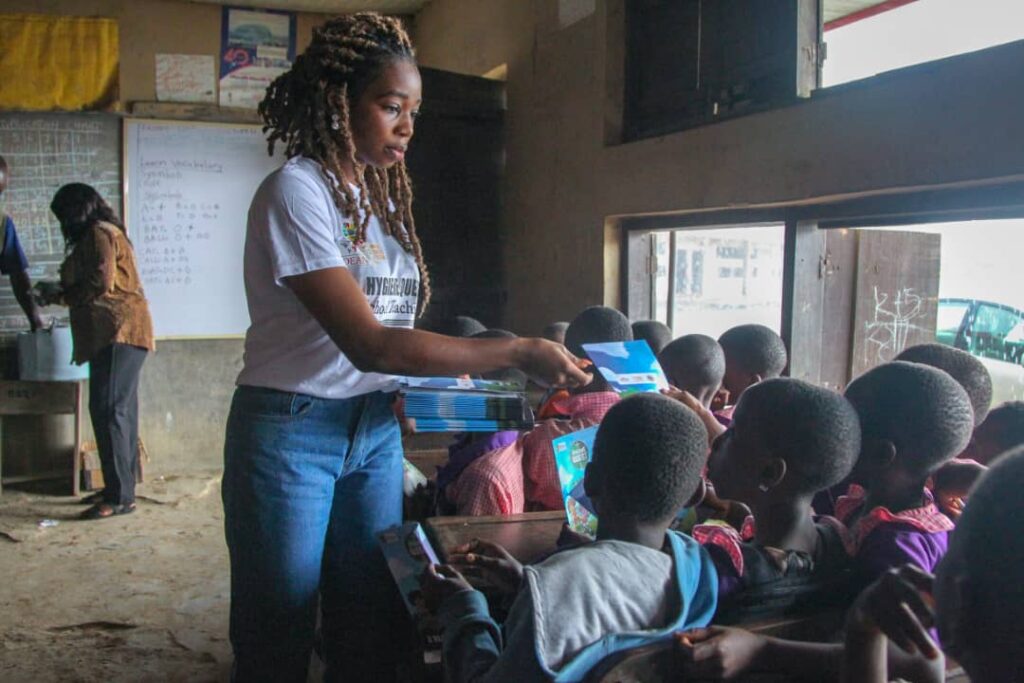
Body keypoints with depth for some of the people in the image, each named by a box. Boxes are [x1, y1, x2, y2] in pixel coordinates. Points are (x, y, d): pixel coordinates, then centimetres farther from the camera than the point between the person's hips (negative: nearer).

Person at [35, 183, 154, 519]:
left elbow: (100, 284, -17)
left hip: (119, 331, -11)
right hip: (116, 333, 11)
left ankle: (121, 497, -12)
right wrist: (61, 292, 16)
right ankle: (119, 488, 17)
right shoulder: (104, 233, 24)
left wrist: (60, 293, -3)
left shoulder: (98, 233, -7)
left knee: (109, 410, -13)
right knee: (119, 411, 11)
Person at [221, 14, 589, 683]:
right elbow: (369, 344, -22)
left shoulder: (380, 194, 9)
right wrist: (518, 351, -21)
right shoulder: (297, 190, -14)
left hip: (376, 430, 7)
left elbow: (392, 336, 9)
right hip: (290, 432, -6)